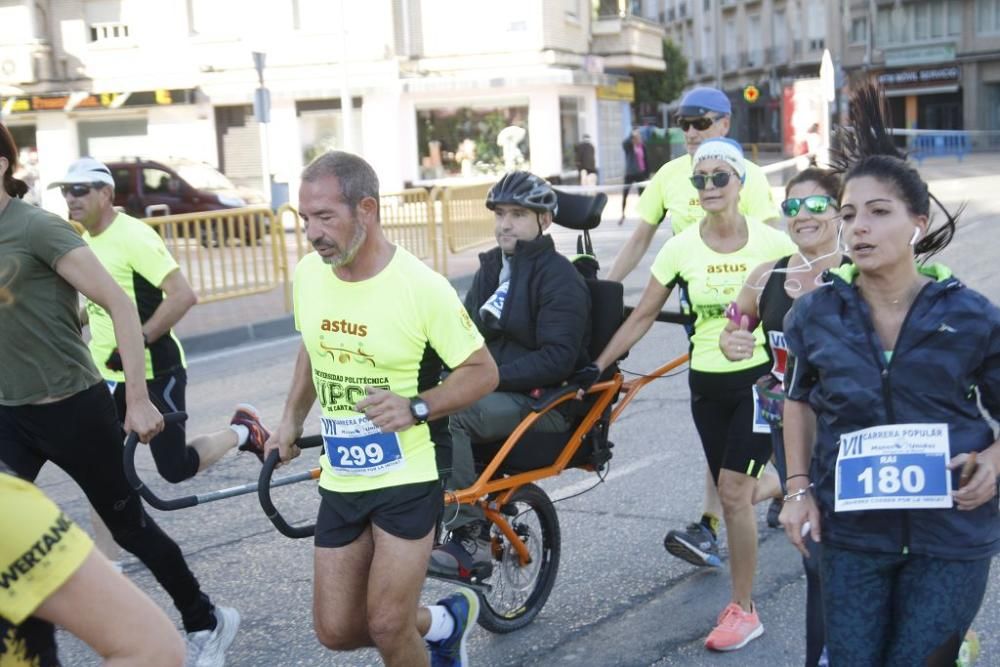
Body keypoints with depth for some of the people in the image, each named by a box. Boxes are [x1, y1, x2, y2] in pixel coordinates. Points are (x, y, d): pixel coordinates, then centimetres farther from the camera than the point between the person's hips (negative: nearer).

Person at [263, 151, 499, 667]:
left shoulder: (421, 286, -18)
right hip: (340, 481, 6)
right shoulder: (307, 273, -2)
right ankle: (445, 621, 34)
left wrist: (415, 408, -25)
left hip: (407, 478, -6)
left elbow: (483, 371, -11)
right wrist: (291, 420, 12)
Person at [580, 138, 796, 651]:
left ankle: (742, 610, 2)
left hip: (758, 379, -3)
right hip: (707, 383, 3)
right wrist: (598, 366, -5)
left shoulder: (771, 242, -9)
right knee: (734, 494, 9)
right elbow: (642, 316, -1)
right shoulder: (681, 248, -4)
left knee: (733, 491, -11)